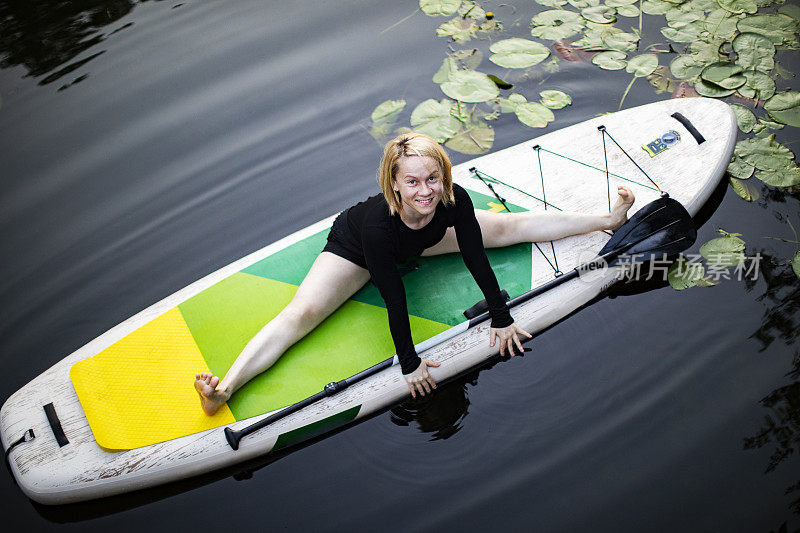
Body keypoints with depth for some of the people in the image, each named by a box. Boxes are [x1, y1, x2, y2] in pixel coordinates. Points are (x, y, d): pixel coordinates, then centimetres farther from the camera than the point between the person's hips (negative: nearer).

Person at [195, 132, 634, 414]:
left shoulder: (454, 201, -34)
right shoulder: (378, 223, -44)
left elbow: (476, 260, -21)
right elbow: (394, 299, -37)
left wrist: (502, 318, -12)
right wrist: (409, 363, -30)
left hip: (416, 241, 4)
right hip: (354, 249, -4)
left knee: (509, 226, 5)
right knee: (302, 312, -23)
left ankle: (608, 220, 21)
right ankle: (225, 388, -29)